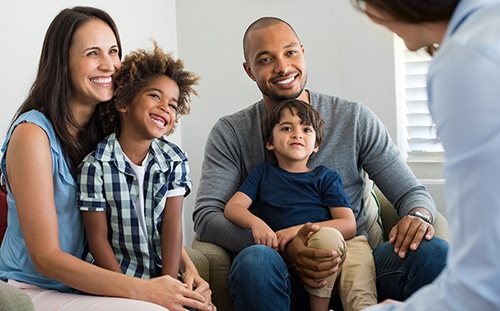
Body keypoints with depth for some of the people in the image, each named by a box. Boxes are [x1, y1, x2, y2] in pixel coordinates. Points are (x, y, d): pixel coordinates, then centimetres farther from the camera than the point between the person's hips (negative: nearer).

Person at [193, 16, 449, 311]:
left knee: (433, 251, -27)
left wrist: (418, 215, -19)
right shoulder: (231, 133, 5)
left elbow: (411, 191, 8)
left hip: (353, 265, 2)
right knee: (255, 260, -38)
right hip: (284, 275, -1)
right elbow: (206, 216, -6)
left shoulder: (355, 118, 8)